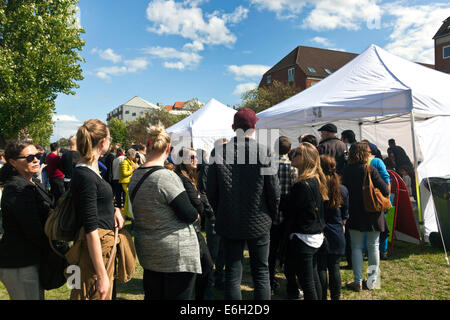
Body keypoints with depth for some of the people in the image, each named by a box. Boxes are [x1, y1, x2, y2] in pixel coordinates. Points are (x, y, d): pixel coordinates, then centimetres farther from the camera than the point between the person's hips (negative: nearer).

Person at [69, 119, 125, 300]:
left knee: (107, 293, 21)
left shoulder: (91, 170, 8)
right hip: (95, 248, -10)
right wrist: (102, 275, -22)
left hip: (105, 244, 10)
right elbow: (91, 229, -23)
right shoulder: (85, 176, -21)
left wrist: (115, 209, 2)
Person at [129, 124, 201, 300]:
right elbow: (189, 215, -20)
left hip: (147, 252, 8)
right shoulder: (167, 177, -22)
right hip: (177, 254, -8)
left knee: (152, 295, 21)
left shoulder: (135, 176, 3)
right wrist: (196, 215, 3)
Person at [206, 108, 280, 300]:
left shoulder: (220, 152, -7)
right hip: (259, 223, -1)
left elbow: (211, 192, -3)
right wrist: (271, 216, 8)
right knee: (261, 273, 14)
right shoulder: (264, 152, -11)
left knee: (232, 274, 12)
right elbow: (274, 191, -8)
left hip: (229, 224, 1)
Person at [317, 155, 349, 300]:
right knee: (334, 267, 14)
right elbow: (345, 215, 9)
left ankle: (322, 297, 16)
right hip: (337, 235, 4)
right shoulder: (343, 190, -3)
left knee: (320, 268, 7)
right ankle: (336, 297, 26)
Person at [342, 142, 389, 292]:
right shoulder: (371, 170, -13)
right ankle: (373, 279, 25)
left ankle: (358, 282, 12)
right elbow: (385, 191, -13)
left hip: (354, 215, 1)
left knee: (356, 247, 9)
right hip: (372, 215, -1)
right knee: (373, 246, 13)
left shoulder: (347, 171, -7)